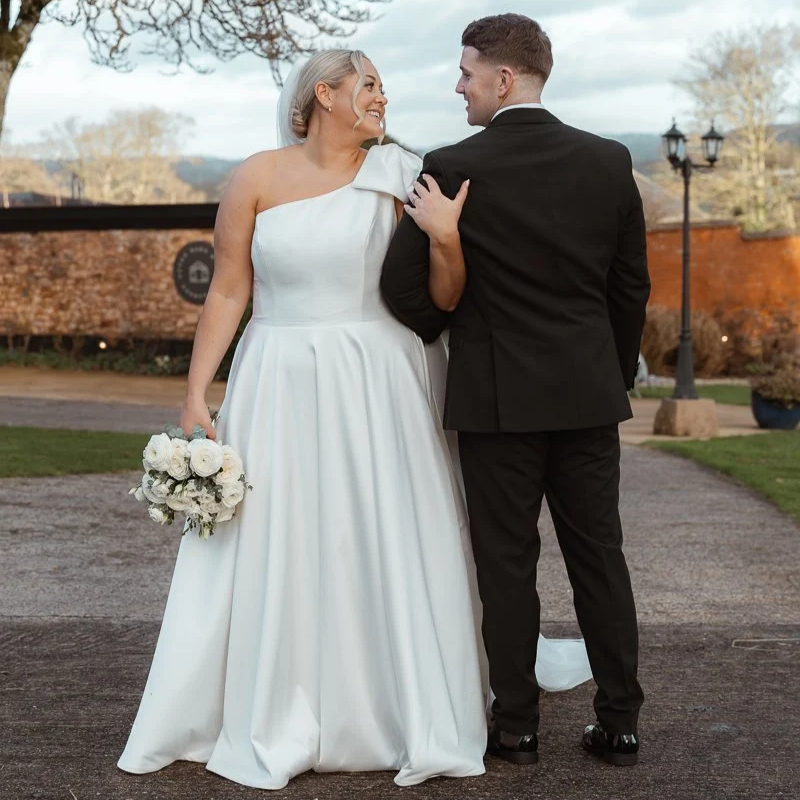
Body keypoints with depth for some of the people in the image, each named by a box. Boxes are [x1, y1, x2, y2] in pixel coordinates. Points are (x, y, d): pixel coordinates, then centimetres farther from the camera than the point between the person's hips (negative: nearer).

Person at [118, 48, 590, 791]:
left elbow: (441, 299, -2)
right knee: (275, 553, 4)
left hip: (380, 390, 0)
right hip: (281, 391, 0)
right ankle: (273, 728, 19)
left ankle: (414, 722, 18)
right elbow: (227, 292, 3)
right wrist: (195, 394, 0)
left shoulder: (397, 178, 2)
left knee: (391, 549, 3)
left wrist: (446, 240, -20)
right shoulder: (256, 179, 2)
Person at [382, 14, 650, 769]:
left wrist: (445, 331, 14)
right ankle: (618, 722, 17)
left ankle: (516, 725, 14)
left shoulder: (452, 168, -10)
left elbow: (403, 286, -7)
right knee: (598, 555, 10)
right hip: (588, 392, 3)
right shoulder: (609, 162, 2)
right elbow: (632, 287, 7)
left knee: (507, 561, 6)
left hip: (496, 394, -3)